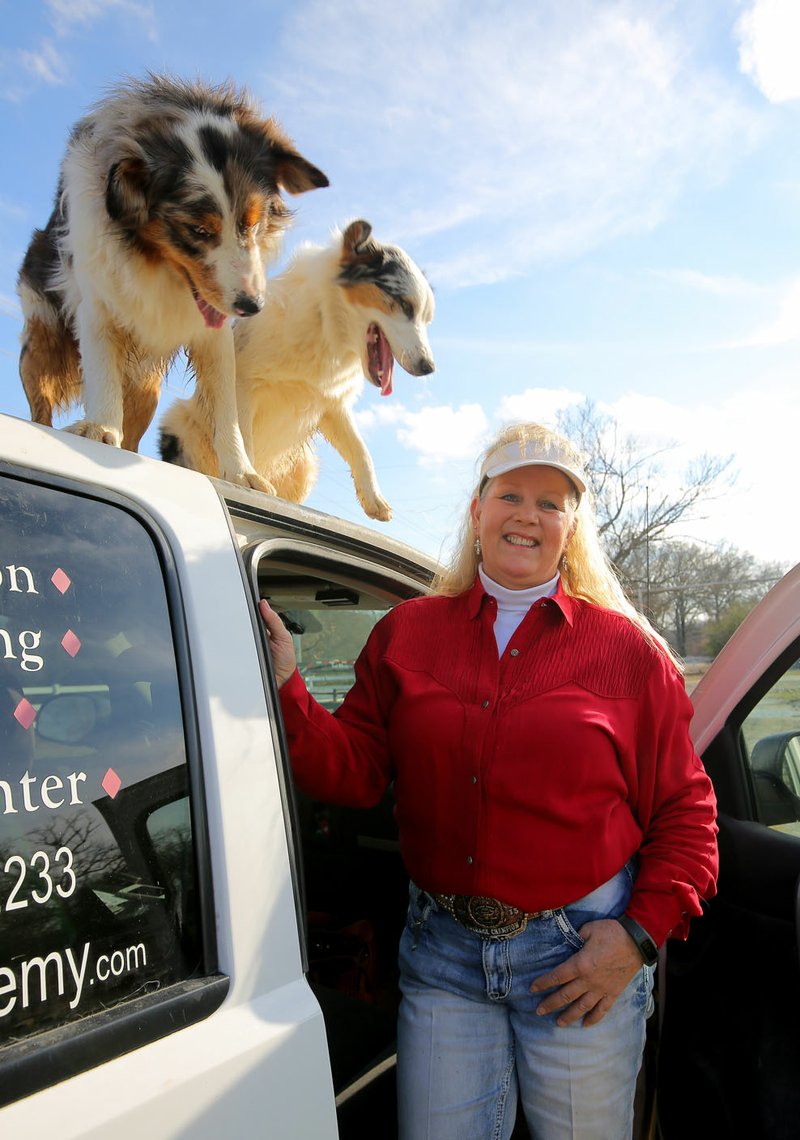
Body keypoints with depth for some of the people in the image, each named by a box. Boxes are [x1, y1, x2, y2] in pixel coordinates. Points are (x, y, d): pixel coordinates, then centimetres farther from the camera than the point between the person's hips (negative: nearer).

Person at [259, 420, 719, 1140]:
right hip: (443, 952, 1)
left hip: (580, 953, -1)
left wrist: (641, 935, -8)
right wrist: (284, 690, -15)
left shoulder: (627, 648, -2)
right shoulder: (407, 633, 2)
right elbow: (354, 772, -2)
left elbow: (683, 812, 0)